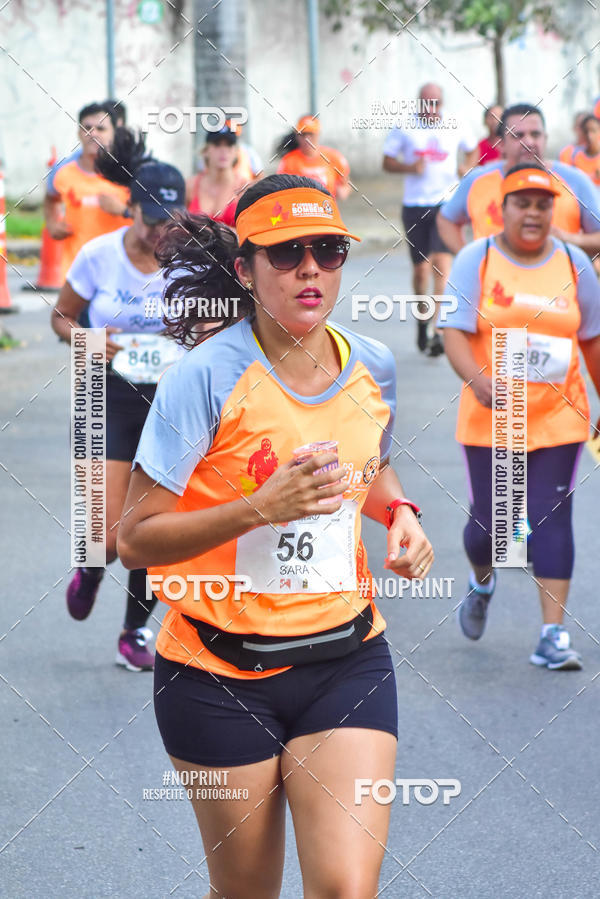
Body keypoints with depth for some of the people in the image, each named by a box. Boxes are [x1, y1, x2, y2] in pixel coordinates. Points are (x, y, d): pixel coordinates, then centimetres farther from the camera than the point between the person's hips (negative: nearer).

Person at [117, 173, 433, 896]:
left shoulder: (372, 367, 2)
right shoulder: (206, 377, -14)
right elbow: (134, 541, -16)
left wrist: (400, 512, 3)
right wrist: (261, 507, -28)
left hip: (346, 656, 3)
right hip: (220, 672, -3)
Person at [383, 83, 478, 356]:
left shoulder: (454, 128, 6)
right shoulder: (404, 129, 3)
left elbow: (473, 149, 23)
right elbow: (387, 162, 5)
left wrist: (467, 167, 2)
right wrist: (410, 167, -14)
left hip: (446, 203, 0)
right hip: (415, 207, 0)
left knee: (441, 262, -16)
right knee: (420, 268, 5)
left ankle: (436, 329, -19)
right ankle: (422, 321, 28)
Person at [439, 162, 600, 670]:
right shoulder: (475, 261, -3)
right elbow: (455, 332, -12)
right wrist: (478, 380, -30)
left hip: (557, 418, 1)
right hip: (490, 420, -1)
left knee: (552, 519, -6)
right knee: (490, 521, 5)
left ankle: (554, 635, -4)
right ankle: (482, 582, 40)